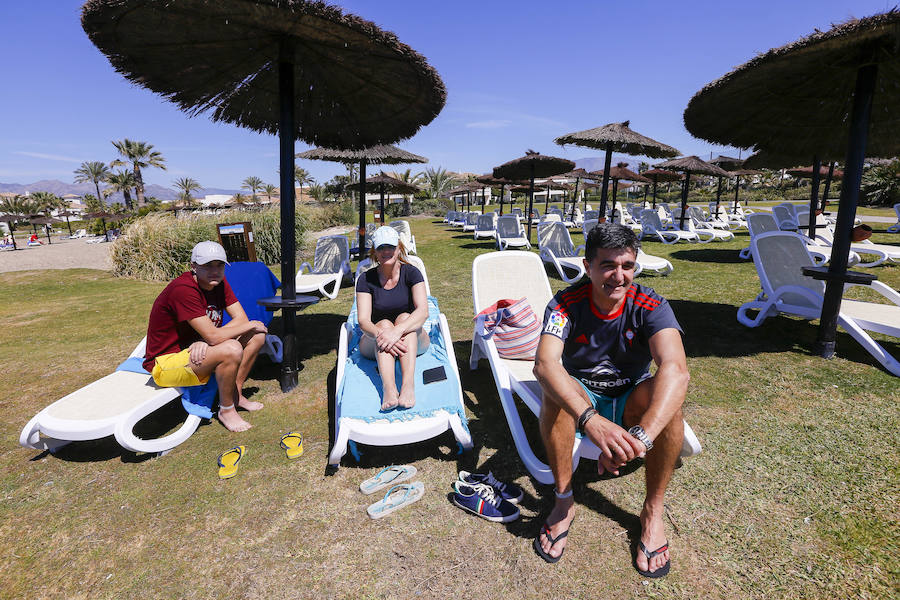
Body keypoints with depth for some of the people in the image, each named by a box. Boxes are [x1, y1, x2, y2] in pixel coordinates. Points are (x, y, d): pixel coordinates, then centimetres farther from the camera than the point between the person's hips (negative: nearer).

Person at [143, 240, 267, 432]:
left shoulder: (219, 283, 0)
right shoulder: (183, 289, -26)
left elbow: (242, 319, -7)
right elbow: (213, 336, -31)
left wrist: (205, 341, -23)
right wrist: (251, 325, -17)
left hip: (198, 351, 9)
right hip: (166, 363, -8)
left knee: (257, 335, -1)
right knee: (232, 350, -33)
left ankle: (236, 395, 7)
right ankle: (226, 410, -9)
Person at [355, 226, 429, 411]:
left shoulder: (411, 273, -8)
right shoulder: (366, 279, -5)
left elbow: (423, 311, -23)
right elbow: (363, 321, -16)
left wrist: (398, 331, -41)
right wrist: (380, 334, -39)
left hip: (413, 341, 0)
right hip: (375, 346, 0)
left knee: (404, 318, -30)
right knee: (384, 324, -31)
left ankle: (408, 384, -51)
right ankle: (389, 388, -54)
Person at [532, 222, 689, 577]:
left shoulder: (649, 305, -20)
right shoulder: (567, 304, -20)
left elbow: (676, 369, -38)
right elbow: (545, 363, -38)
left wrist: (640, 436, -55)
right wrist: (590, 420, -55)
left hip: (630, 402, 1)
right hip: (582, 399, 0)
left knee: (664, 392, -32)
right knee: (556, 390, -33)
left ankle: (653, 512, -13)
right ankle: (564, 501, -15)